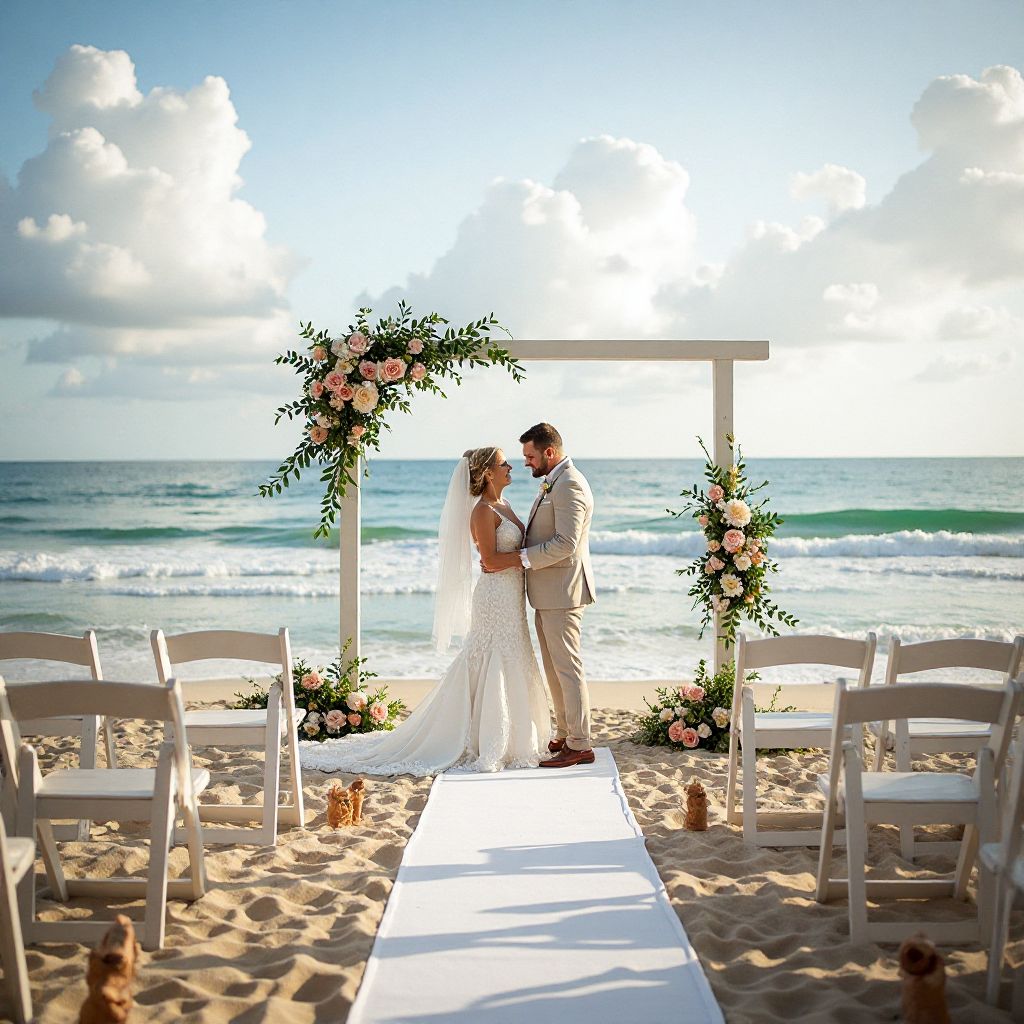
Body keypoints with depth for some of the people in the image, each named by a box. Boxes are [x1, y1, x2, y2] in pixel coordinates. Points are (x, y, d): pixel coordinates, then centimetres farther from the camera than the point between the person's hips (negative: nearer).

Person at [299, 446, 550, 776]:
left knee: (507, 670, 14)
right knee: (494, 671, -4)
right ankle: (489, 748, 5)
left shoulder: (503, 506, 13)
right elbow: (490, 560, -21)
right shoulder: (482, 510, -15)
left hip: (510, 599, 9)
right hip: (496, 597, -9)